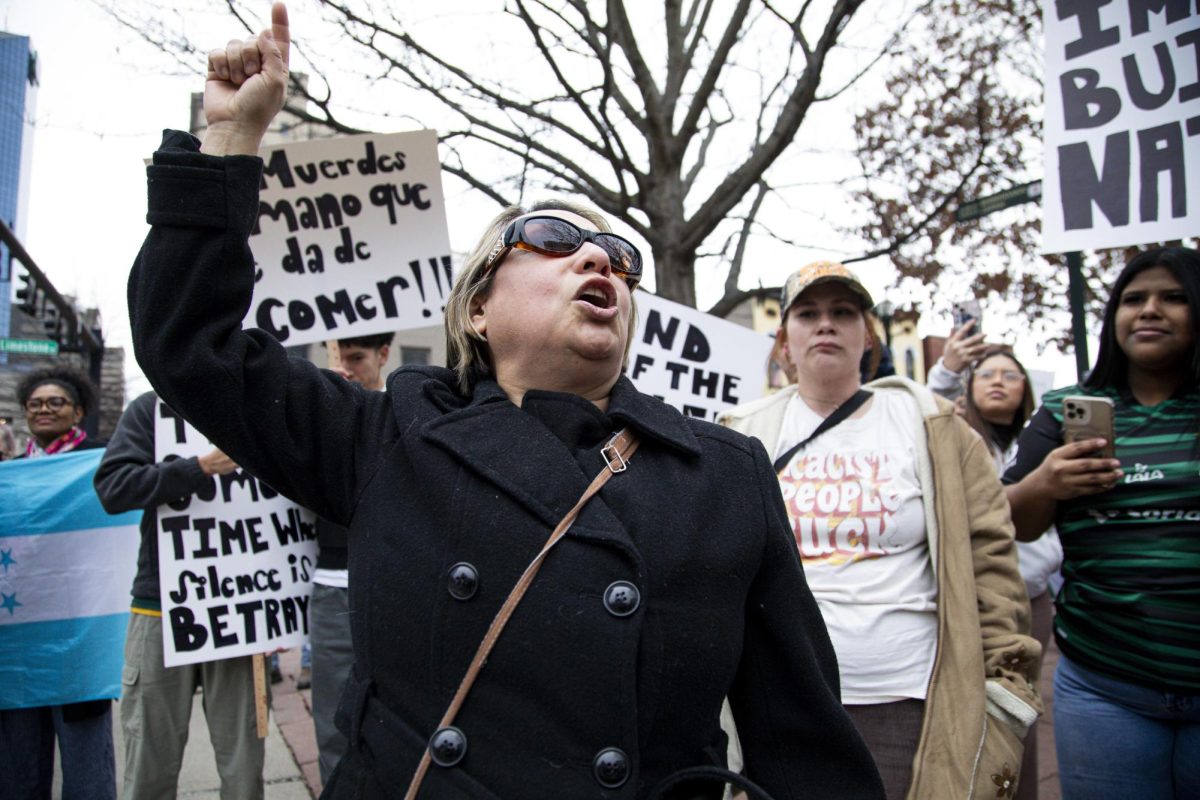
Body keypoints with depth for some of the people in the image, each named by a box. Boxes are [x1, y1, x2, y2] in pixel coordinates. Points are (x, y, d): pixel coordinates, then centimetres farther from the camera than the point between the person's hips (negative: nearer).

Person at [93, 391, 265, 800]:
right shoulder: (151, 409, 5)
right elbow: (112, 487, -9)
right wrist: (202, 468, -19)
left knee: (243, 765, 6)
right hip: (162, 609, 0)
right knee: (151, 767, 8)